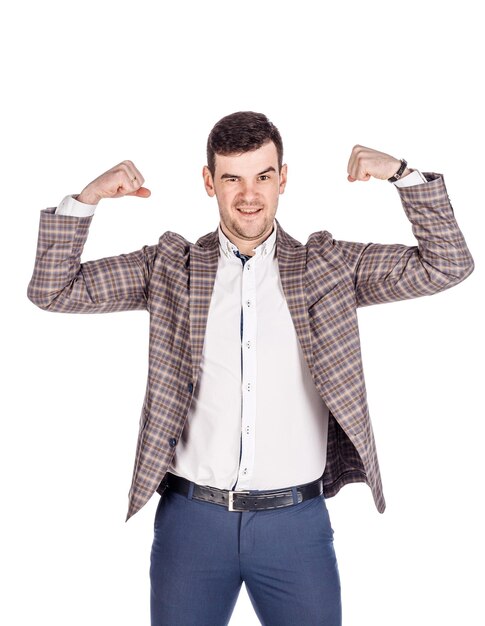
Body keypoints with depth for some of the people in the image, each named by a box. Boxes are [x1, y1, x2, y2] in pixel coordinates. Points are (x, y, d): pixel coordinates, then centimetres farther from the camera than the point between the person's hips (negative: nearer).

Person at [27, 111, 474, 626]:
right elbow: (53, 290, 2)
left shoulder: (329, 266, 3)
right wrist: (87, 198, -9)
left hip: (297, 522, 0)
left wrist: (402, 174, -9)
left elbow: (447, 266, 0)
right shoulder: (171, 267, 3)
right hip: (191, 517, 1)